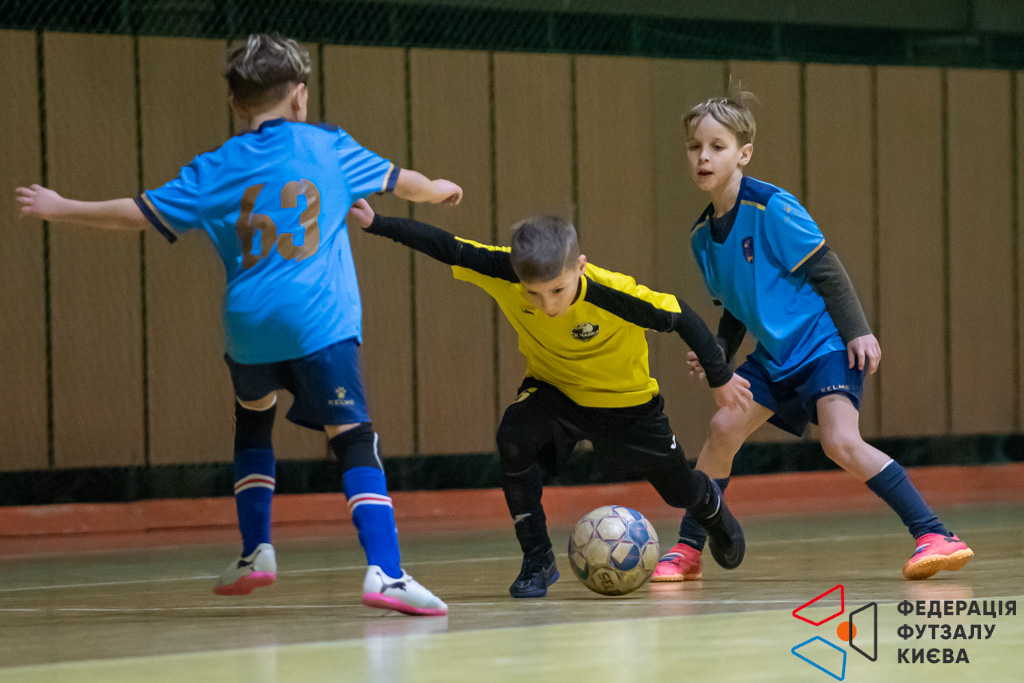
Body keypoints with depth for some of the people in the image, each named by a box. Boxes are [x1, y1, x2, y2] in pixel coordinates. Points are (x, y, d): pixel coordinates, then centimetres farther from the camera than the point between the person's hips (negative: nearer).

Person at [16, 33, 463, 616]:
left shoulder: (216, 170, 8)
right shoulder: (330, 148, 9)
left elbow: (139, 213, 7)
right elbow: (397, 180, 24)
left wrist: (60, 208, 21)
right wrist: (438, 190, 47)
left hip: (248, 325, 2)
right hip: (320, 321, -2)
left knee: (253, 419, 29)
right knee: (353, 439, -6)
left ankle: (256, 550, 26)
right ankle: (386, 572, -22)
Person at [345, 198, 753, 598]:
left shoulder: (614, 294, -38)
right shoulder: (502, 273, -31)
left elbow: (681, 318, -25)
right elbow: (446, 247, -22)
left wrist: (720, 377, -15)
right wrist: (376, 224, -29)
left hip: (625, 398, -2)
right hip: (552, 389, 2)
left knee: (679, 491, 13)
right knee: (514, 438, -30)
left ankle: (711, 505, 54)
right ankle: (537, 560, -13)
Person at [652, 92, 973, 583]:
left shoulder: (771, 208, -17)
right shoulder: (701, 235, 6)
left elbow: (827, 271, -14)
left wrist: (859, 331, -17)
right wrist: (718, 352, 3)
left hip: (825, 344, -7)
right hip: (774, 355, 7)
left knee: (841, 442, -23)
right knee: (723, 429, -2)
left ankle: (932, 535, -21)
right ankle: (687, 550, 10)